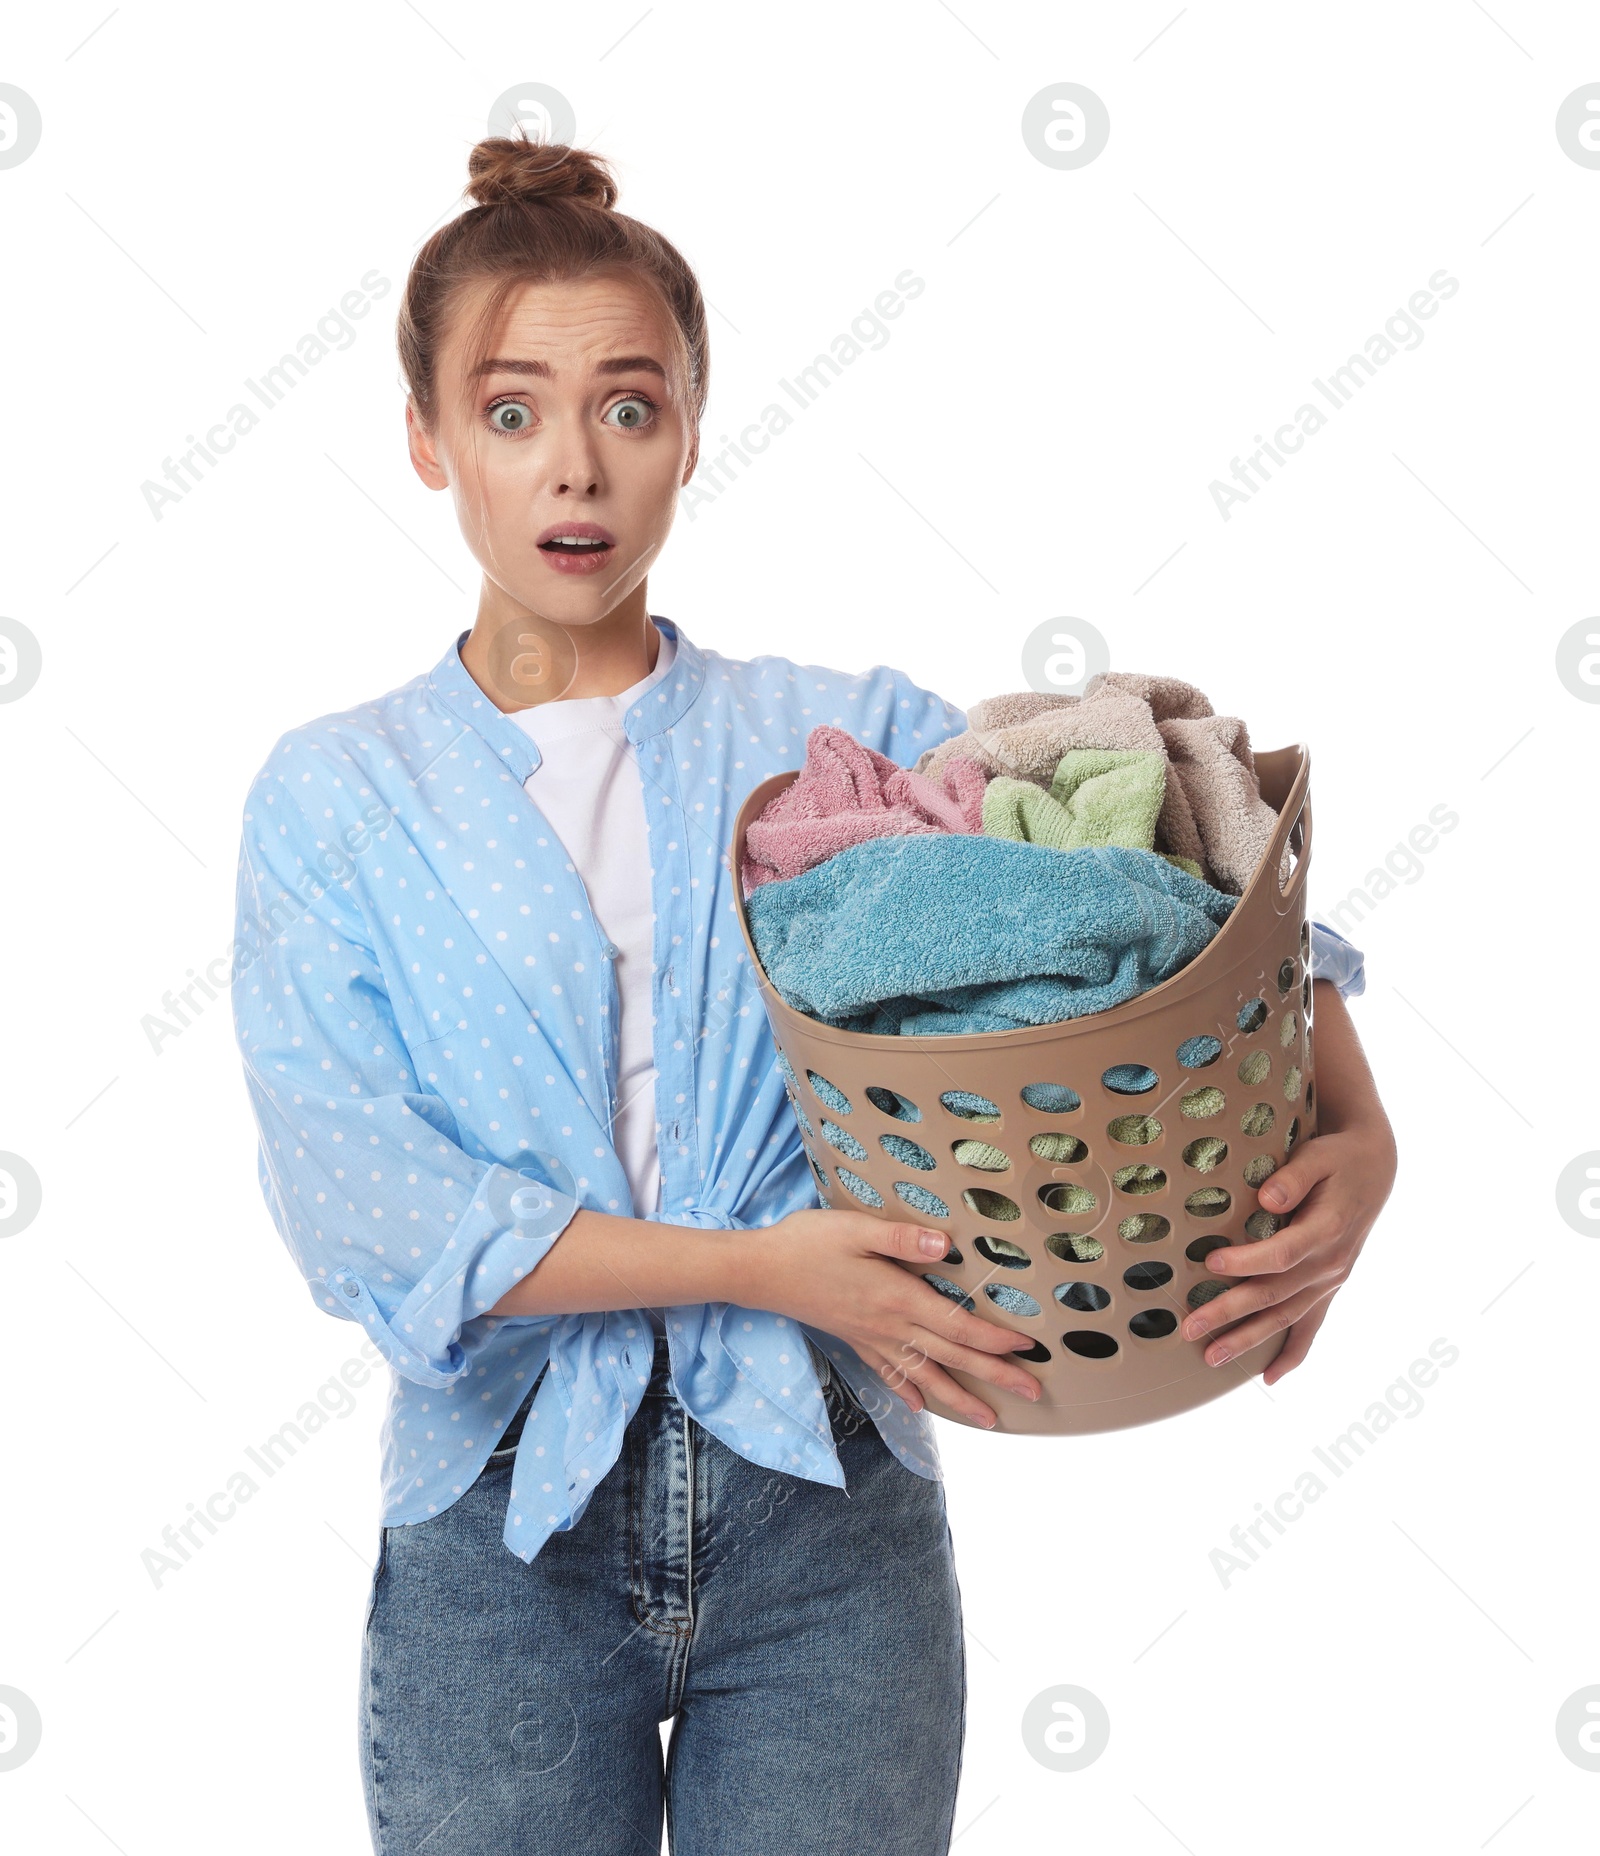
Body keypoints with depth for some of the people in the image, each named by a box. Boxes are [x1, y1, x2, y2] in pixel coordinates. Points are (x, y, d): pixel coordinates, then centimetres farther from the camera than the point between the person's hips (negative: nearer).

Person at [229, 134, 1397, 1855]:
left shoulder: (854, 738, 4)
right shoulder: (332, 794, 2)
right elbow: (355, 1200, -10)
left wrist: (1355, 1133, -22)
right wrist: (754, 1267, -18)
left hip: (822, 1517, 1)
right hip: (501, 1533, 0)